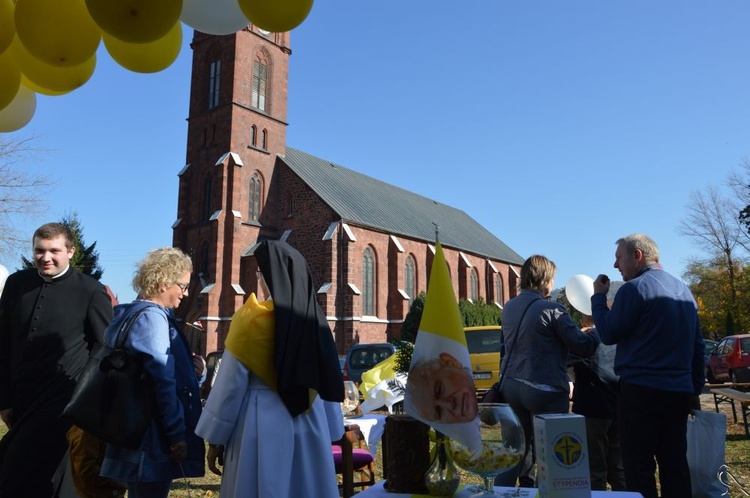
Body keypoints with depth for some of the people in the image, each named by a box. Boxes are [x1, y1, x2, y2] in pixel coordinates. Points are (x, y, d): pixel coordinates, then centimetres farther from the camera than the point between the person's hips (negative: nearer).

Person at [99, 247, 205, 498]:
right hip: (154, 437, -10)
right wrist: (177, 434, -17)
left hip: (137, 432, 10)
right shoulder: (153, 316, -16)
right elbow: (163, 381, -20)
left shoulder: (131, 314, 14)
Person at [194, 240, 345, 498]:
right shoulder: (315, 319, 4)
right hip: (310, 428, 5)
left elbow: (231, 383, -9)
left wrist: (215, 439, 0)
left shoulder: (252, 320, -10)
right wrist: (329, 435, 15)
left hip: (262, 427, -4)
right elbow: (328, 381, 7)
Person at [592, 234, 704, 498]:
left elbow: (608, 333, -8)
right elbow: (697, 344, 17)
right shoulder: (684, 290, 14)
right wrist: (696, 386, 21)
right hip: (680, 391, 8)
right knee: (675, 462, 12)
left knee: (639, 465, 0)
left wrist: (598, 296, 3)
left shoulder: (634, 288, -11)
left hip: (642, 389, -7)